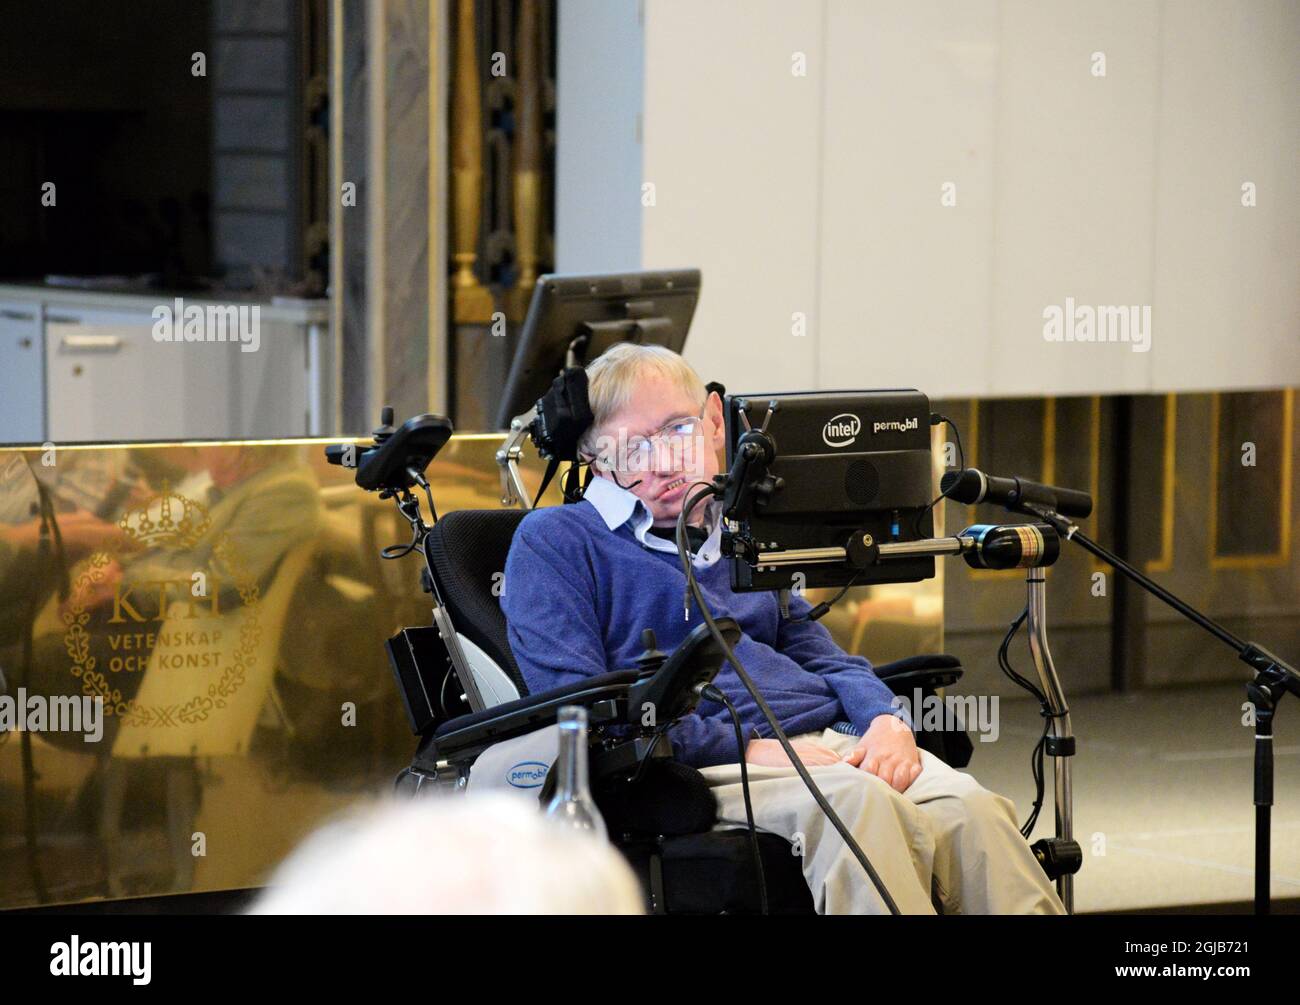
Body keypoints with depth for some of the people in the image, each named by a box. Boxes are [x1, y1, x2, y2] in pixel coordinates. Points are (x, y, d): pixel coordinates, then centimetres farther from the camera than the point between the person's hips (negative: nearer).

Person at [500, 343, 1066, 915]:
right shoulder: (553, 541, 8)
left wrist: (886, 720, 3)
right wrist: (748, 749, -12)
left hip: (837, 739, 6)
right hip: (708, 769, -6)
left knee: (973, 810, -27)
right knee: (860, 802, -38)